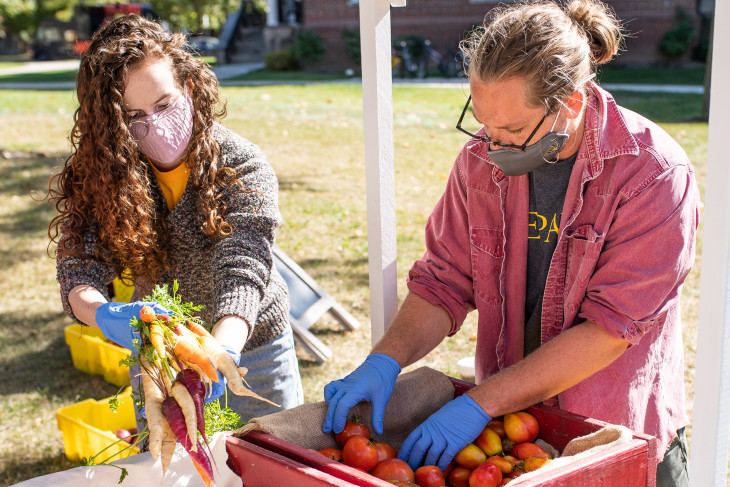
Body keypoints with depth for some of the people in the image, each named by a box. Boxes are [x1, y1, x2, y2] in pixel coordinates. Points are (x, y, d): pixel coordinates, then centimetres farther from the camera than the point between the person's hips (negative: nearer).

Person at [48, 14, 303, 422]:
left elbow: (242, 272, -36)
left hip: (250, 346, -2)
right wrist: (105, 316, -49)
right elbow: (79, 266, -25)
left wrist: (221, 352, -55)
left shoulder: (243, 167, -25)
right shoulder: (100, 172, -15)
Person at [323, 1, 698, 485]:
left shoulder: (656, 174, -22)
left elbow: (608, 328, -25)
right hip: (505, 422, 4)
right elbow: (444, 282, -2)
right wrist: (385, 360, -20)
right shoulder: (481, 159, -7)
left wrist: (481, 403, -28)